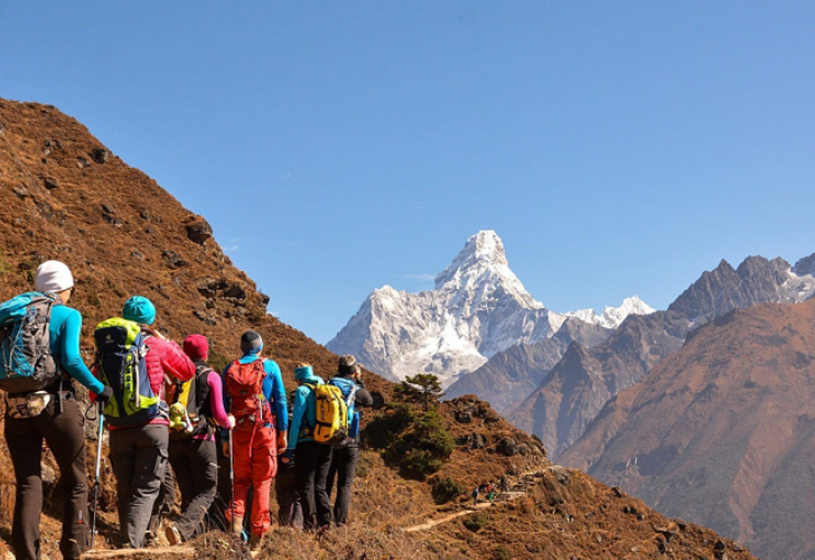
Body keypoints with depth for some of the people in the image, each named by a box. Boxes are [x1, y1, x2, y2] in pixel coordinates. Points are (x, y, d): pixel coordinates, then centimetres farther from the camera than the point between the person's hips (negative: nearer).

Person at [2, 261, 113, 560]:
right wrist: (99, 389, -4)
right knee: (75, 484, 11)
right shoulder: (68, 315, -2)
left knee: (27, 485, 6)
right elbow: (71, 360, -14)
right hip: (56, 405, -4)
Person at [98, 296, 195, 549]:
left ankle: (130, 544, 16)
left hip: (118, 430, 3)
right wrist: (167, 342, 21)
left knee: (125, 490, 14)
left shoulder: (106, 347, 8)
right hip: (152, 426, -3)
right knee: (146, 489, -3)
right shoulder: (157, 345, -1)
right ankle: (132, 543, -20)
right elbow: (188, 371, 13)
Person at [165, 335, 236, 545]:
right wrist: (229, 423, 14)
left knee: (188, 493, 13)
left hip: (174, 440, 4)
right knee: (207, 491, 2)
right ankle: (181, 528, -20)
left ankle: (194, 536, 10)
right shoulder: (211, 376, 0)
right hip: (200, 439, -4)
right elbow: (218, 413, -6)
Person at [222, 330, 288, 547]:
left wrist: (224, 438, 12)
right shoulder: (270, 367, 2)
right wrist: (283, 432, 5)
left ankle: (235, 517, -8)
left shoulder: (230, 370, 7)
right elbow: (280, 400, 0)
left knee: (241, 478, 14)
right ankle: (258, 532, 1)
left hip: (239, 431, 2)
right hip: (265, 430, -2)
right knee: (262, 480, 3)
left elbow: (224, 405, 8)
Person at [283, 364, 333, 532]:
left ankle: (310, 523, -4)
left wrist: (289, 449, -8)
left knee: (305, 485, 1)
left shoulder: (303, 390, -5)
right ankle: (325, 522, 7)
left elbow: (296, 421, -10)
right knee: (321, 485, 14)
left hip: (307, 444, -6)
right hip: (326, 445, 6)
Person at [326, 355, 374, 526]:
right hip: (349, 444, -3)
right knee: (344, 485, 5)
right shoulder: (355, 389, -7)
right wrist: (359, 381, 15)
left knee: (325, 483, 12)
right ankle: (339, 522, 0)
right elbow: (369, 401, 13)